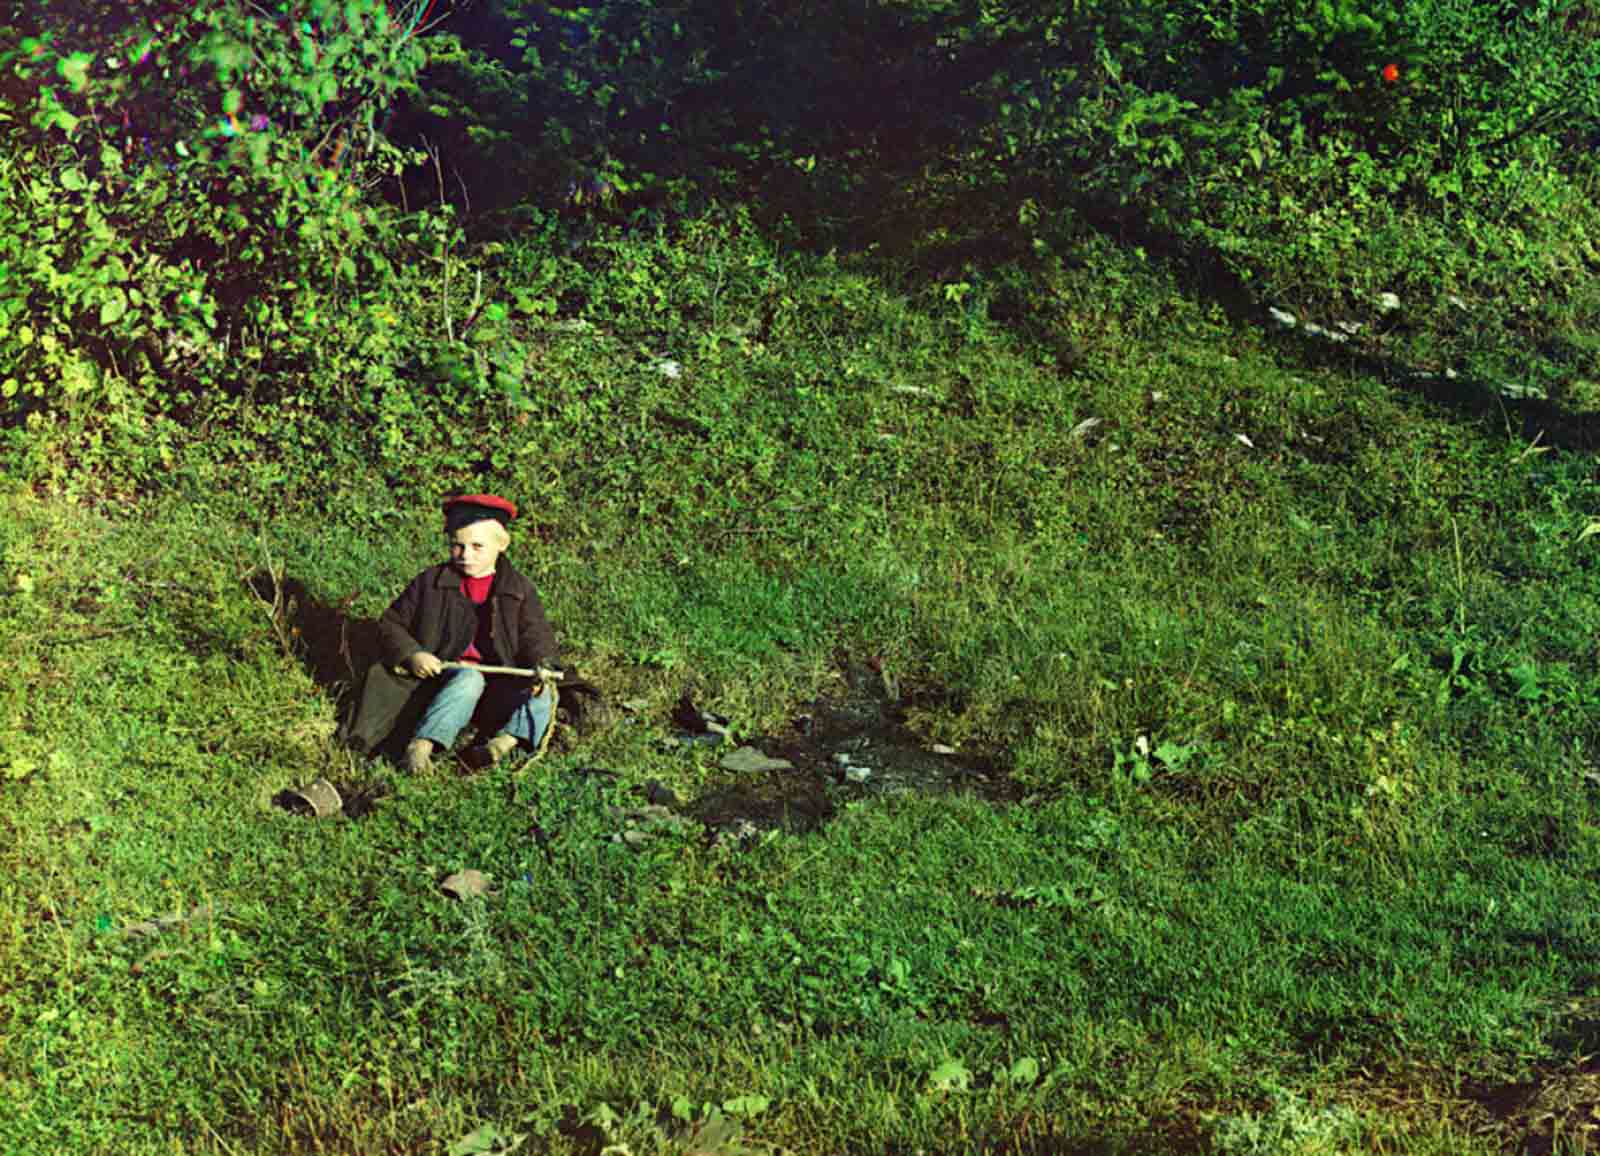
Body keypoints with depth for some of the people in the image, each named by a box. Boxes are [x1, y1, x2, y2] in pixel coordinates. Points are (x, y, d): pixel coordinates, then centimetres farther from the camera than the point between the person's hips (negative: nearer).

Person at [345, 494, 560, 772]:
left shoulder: (520, 590, 7)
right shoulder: (430, 582, 7)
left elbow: (537, 635, 0)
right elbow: (391, 624, 9)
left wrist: (541, 666, -23)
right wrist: (411, 654, -10)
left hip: (501, 686, 1)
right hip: (444, 678, -1)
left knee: (541, 695, -27)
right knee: (469, 679, -37)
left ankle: (507, 738, -50)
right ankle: (421, 745, -48)